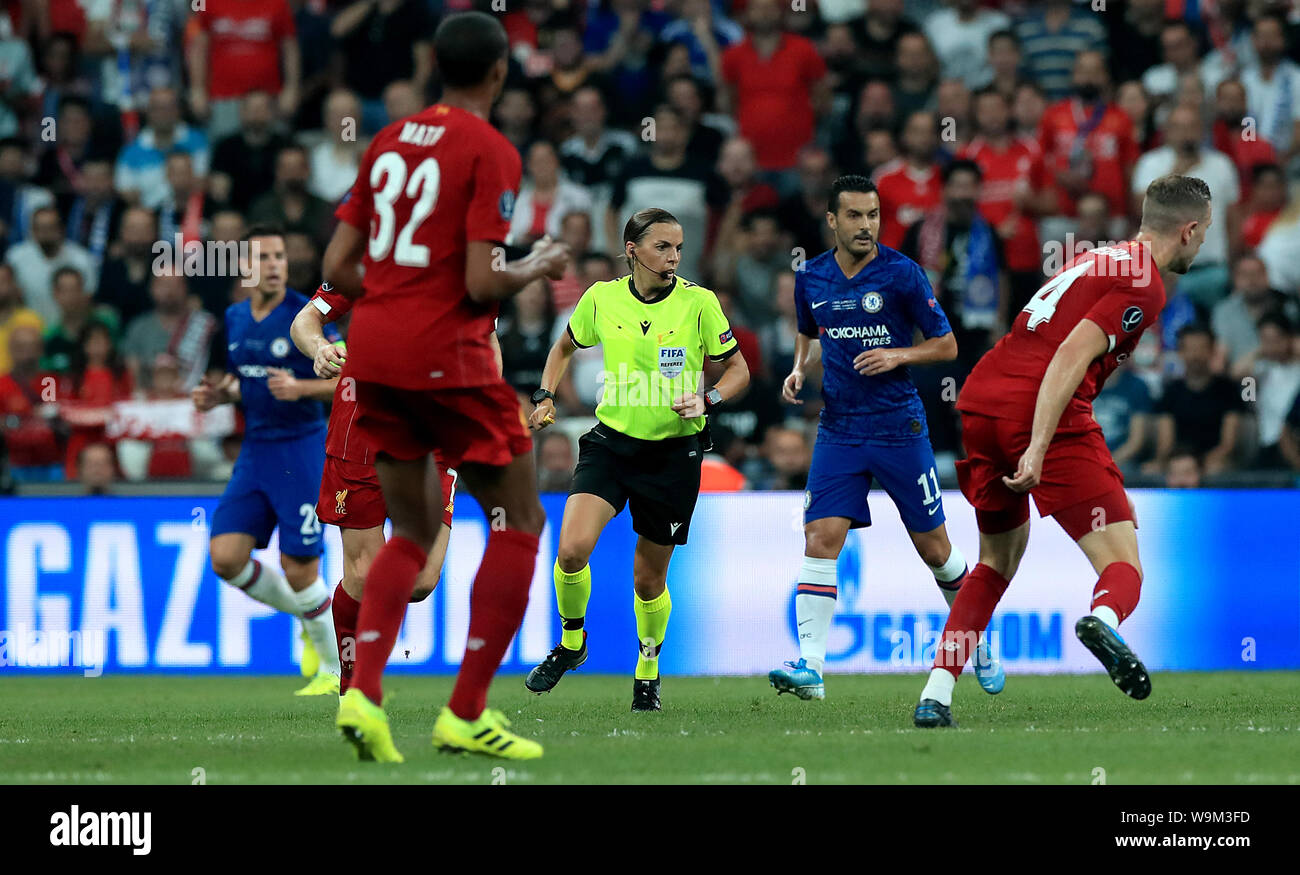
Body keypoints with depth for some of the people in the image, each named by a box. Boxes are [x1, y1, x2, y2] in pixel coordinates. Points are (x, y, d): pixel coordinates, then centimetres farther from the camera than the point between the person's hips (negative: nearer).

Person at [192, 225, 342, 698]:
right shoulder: (235, 318, 9)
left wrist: (300, 388, -26)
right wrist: (218, 395, 3)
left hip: (301, 447, -6)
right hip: (254, 449, 6)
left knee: (299, 570, -6)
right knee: (226, 557, -4)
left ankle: (334, 670, 14)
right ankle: (309, 622, 20)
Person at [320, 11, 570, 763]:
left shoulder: (391, 141, 11)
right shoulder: (491, 152, -9)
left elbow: (339, 267, 11)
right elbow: (483, 283, -16)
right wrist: (539, 267, 3)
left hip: (372, 353, 7)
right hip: (446, 357, -7)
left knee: (413, 531, 17)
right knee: (521, 520, 6)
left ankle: (364, 692, -3)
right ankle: (467, 713, 1)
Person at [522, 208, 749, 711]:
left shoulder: (699, 304, -8)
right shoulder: (601, 299, -2)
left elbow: (738, 370, 1)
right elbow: (565, 348, 18)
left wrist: (707, 400, -18)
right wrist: (545, 397, 4)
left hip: (674, 453, -1)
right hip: (610, 442, 1)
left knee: (649, 579, 7)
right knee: (572, 549, -20)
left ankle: (648, 670, 34)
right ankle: (571, 642, 7)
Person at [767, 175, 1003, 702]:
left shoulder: (902, 274, -7)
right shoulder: (810, 279, 5)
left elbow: (946, 345, -1)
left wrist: (898, 355, -18)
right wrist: (800, 368, 3)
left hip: (899, 428, -3)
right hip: (839, 431, 3)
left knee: (934, 549, 7)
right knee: (819, 541, -13)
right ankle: (810, 667, -16)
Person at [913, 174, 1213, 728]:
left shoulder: (1102, 259, 24)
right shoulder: (1143, 284, -3)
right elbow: (1072, 356, -16)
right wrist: (1038, 449, -23)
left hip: (978, 398, 8)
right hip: (1046, 416, -8)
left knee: (999, 561, 23)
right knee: (1122, 562, -7)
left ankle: (935, 697, 12)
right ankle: (1104, 620, -43)